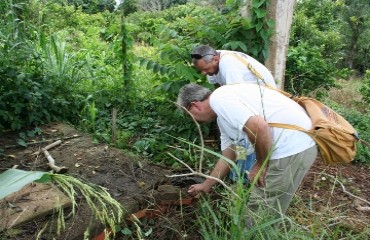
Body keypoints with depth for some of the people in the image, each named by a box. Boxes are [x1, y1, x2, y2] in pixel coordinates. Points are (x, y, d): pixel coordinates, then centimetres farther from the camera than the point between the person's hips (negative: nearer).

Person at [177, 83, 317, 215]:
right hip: (292, 147, 10)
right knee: (256, 206, 23)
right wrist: (206, 185, 36)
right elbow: (227, 157, 27)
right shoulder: (223, 117, 20)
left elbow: (259, 127, -25)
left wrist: (261, 164, -9)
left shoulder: (218, 99, -12)